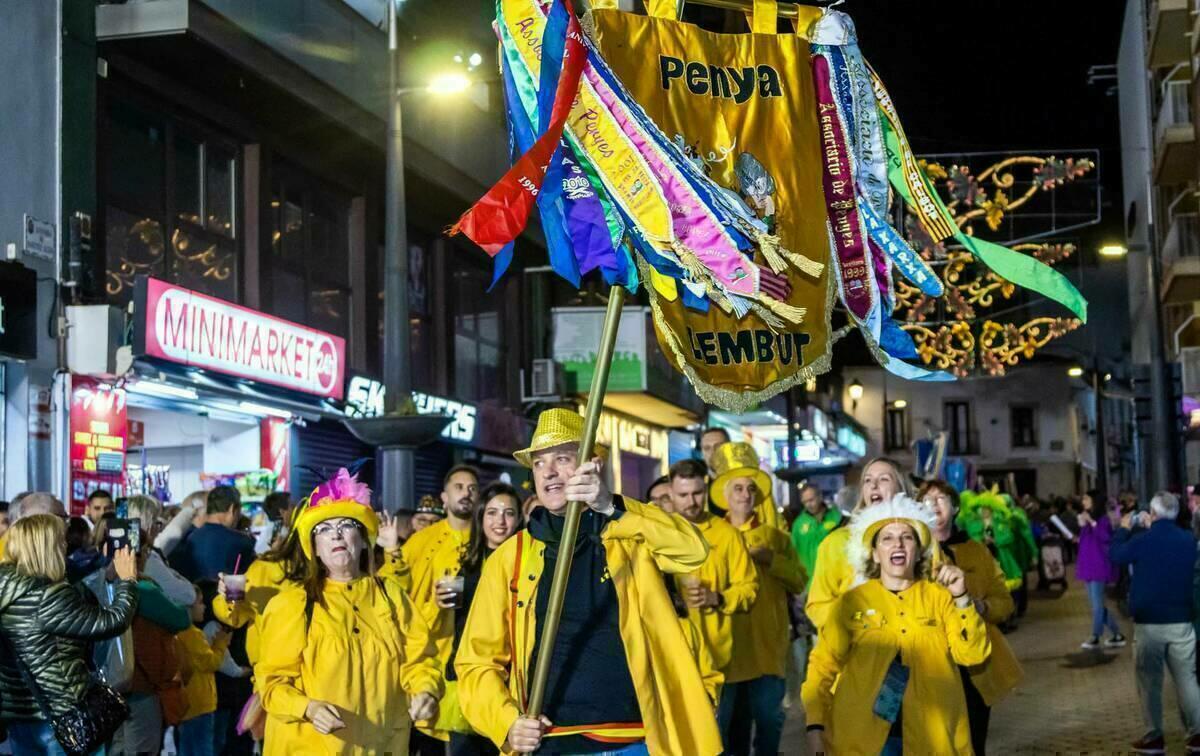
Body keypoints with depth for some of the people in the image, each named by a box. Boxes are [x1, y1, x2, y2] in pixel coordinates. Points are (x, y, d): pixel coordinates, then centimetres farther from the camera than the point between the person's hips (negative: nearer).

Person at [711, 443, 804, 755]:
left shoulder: (774, 536, 10)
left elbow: (799, 581, 3)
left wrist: (771, 560, -10)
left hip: (767, 644, 1)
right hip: (727, 643, -1)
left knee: (768, 718, 3)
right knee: (725, 722, 3)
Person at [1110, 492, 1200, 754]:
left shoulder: (1142, 541, -11)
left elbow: (1114, 555, 5)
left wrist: (1124, 529, 18)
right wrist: (1151, 528, 22)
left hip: (1148, 622, -3)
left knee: (1150, 681, 6)